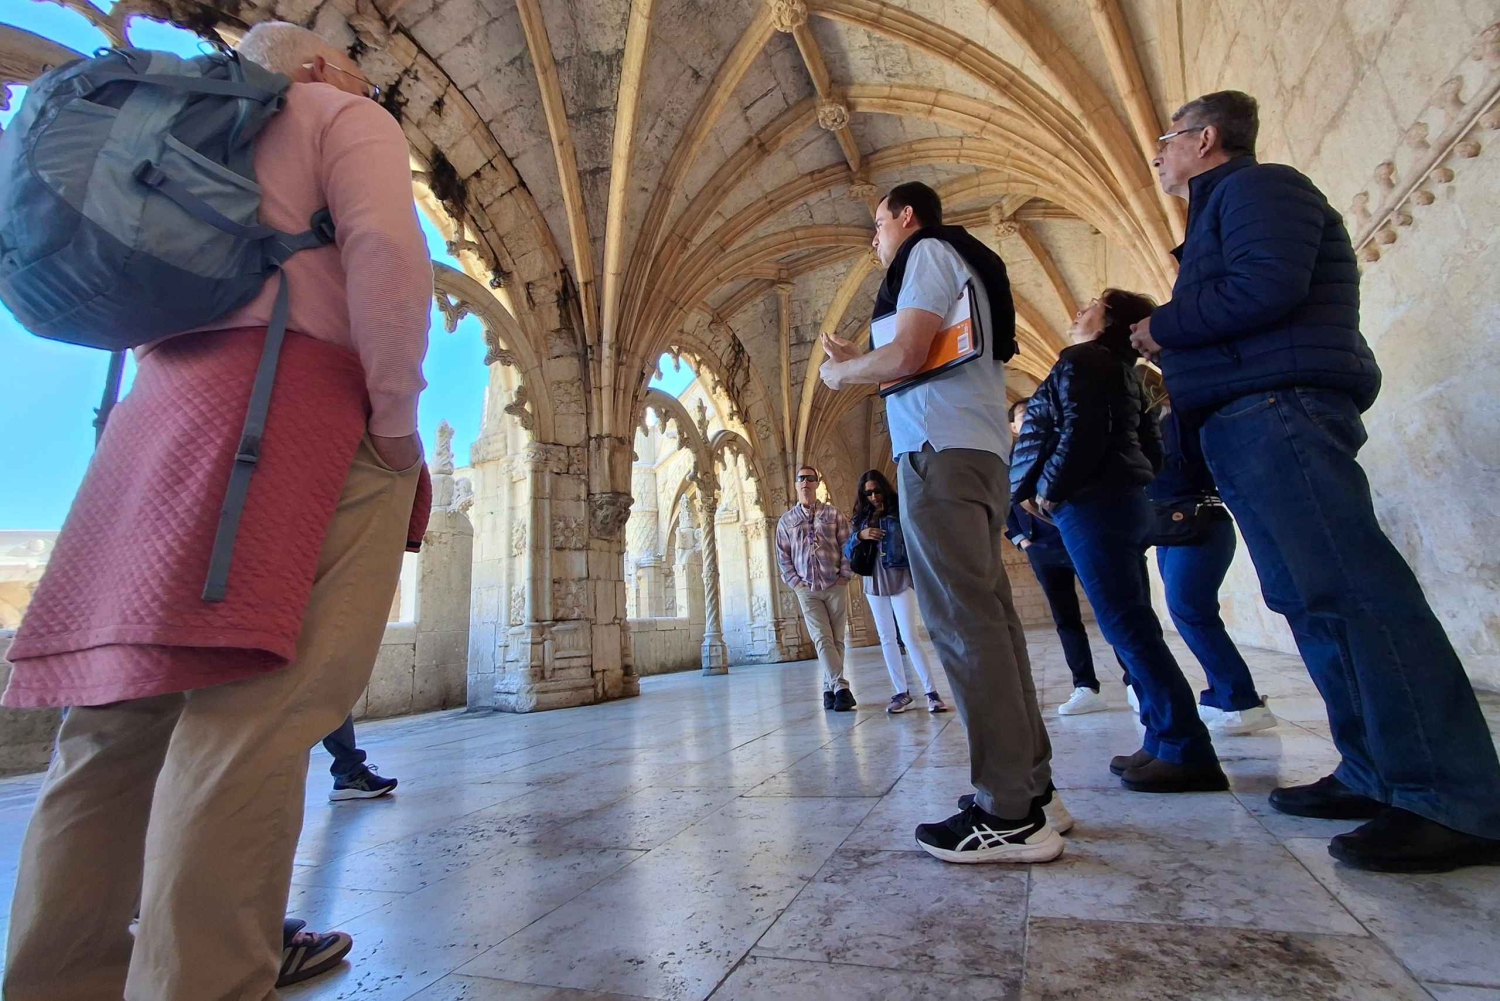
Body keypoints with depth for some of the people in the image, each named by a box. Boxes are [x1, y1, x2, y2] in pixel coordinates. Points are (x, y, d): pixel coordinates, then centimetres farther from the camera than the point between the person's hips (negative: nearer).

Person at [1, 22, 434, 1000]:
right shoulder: (347, 119, 12)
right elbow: (385, 249, -9)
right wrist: (398, 421, -9)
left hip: (169, 400, 8)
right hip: (294, 400, -8)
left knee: (126, 707, 7)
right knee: (257, 708, -14)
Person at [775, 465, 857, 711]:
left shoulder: (834, 514, 7)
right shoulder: (786, 521, 8)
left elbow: (848, 547, 4)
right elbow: (783, 557, 7)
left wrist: (844, 576, -6)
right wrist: (795, 582, -3)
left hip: (836, 587, 0)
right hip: (807, 590, 0)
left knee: (836, 640, 3)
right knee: (822, 639, -11)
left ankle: (829, 689, 14)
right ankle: (841, 688, -14)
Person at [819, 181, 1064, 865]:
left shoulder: (929, 252, 3)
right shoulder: (963, 264, 32)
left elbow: (907, 355, -13)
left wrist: (840, 372, 4)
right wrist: (859, 362, 27)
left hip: (940, 449, -10)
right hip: (977, 450, 10)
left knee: (965, 623, -13)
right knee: (988, 616, 7)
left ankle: (1009, 816, -9)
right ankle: (1032, 789, 13)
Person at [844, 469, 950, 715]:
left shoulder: (902, 510, 0)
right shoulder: (861, 518, 11)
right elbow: (847, 551, 10)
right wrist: (860, 535, -8)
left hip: (901, 580, -4)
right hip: (874, 584, 4)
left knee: (911, 635, -9)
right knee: (887, 639, 7)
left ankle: (931, 692, -1)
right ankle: (901, 692, 14)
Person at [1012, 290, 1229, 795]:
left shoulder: (1081, 359, -4)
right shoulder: (1122, 371, 24)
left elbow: (1081, 431, -19)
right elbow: (1150, 446, 23)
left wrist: (1047, 490, -10)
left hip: (1091, 505, -10)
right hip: (1125, 501, 10)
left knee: (1126, 626, -10)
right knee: (1133, 626, 10)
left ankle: (1188, 753, -7)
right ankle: (1164, 742, 15)